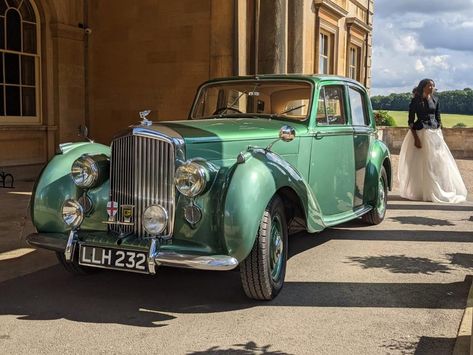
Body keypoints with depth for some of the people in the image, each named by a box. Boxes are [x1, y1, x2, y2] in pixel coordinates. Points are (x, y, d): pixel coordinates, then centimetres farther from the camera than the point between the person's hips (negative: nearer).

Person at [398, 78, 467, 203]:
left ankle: (439, 191, 15)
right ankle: (419, 192, 6)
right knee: (421, 163, -1)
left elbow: (438, 119, 14)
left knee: (438, 162, 5)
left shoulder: (435, 99, 9)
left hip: (435, 133, 5)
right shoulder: (415, 101, -5)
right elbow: (411, 121, -8)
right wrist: (416, 138, -16)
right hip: (421, 133, -5)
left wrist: (440, 135, 7)